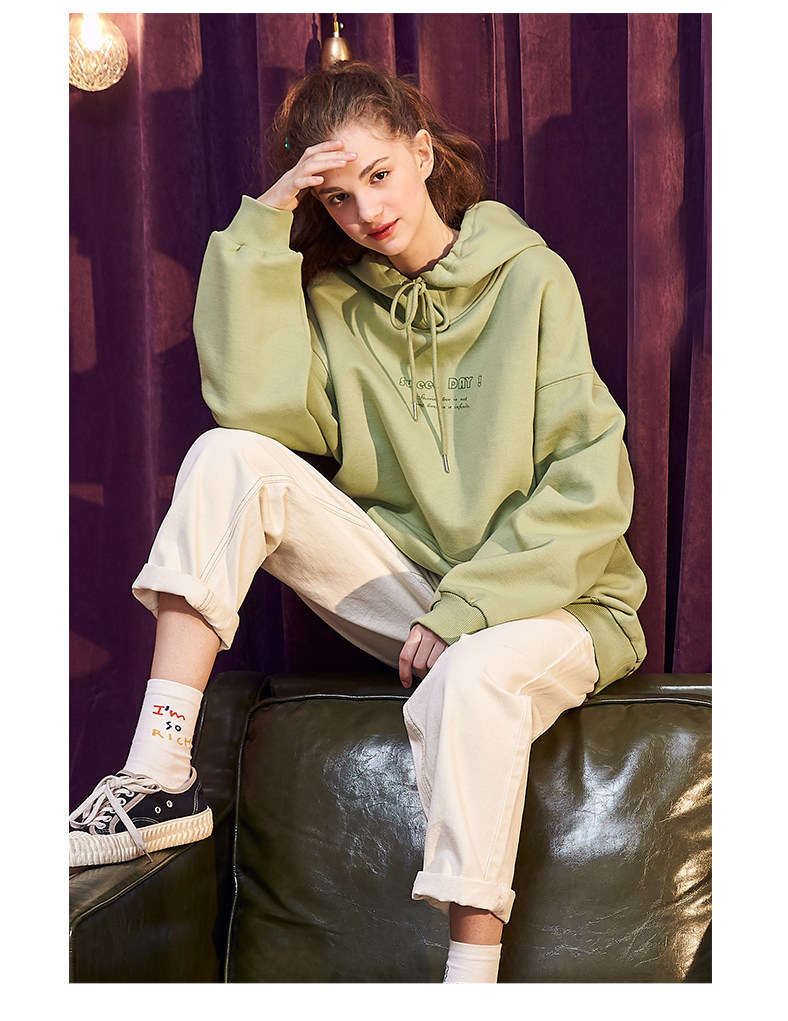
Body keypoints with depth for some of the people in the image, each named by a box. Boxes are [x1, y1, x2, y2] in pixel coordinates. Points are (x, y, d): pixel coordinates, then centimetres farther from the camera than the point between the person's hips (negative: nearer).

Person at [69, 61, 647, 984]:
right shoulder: (331, 298, 7)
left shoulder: (529, 279, -5)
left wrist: (468, 606, -19)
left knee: (474, 675, -39)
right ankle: (159, 779, -23)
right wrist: (261, 228, -13)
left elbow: (591, 486, -11)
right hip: (400, 581, 4)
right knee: (230, 457, -16)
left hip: (547, 598, -3)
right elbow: (255, 407, -15)